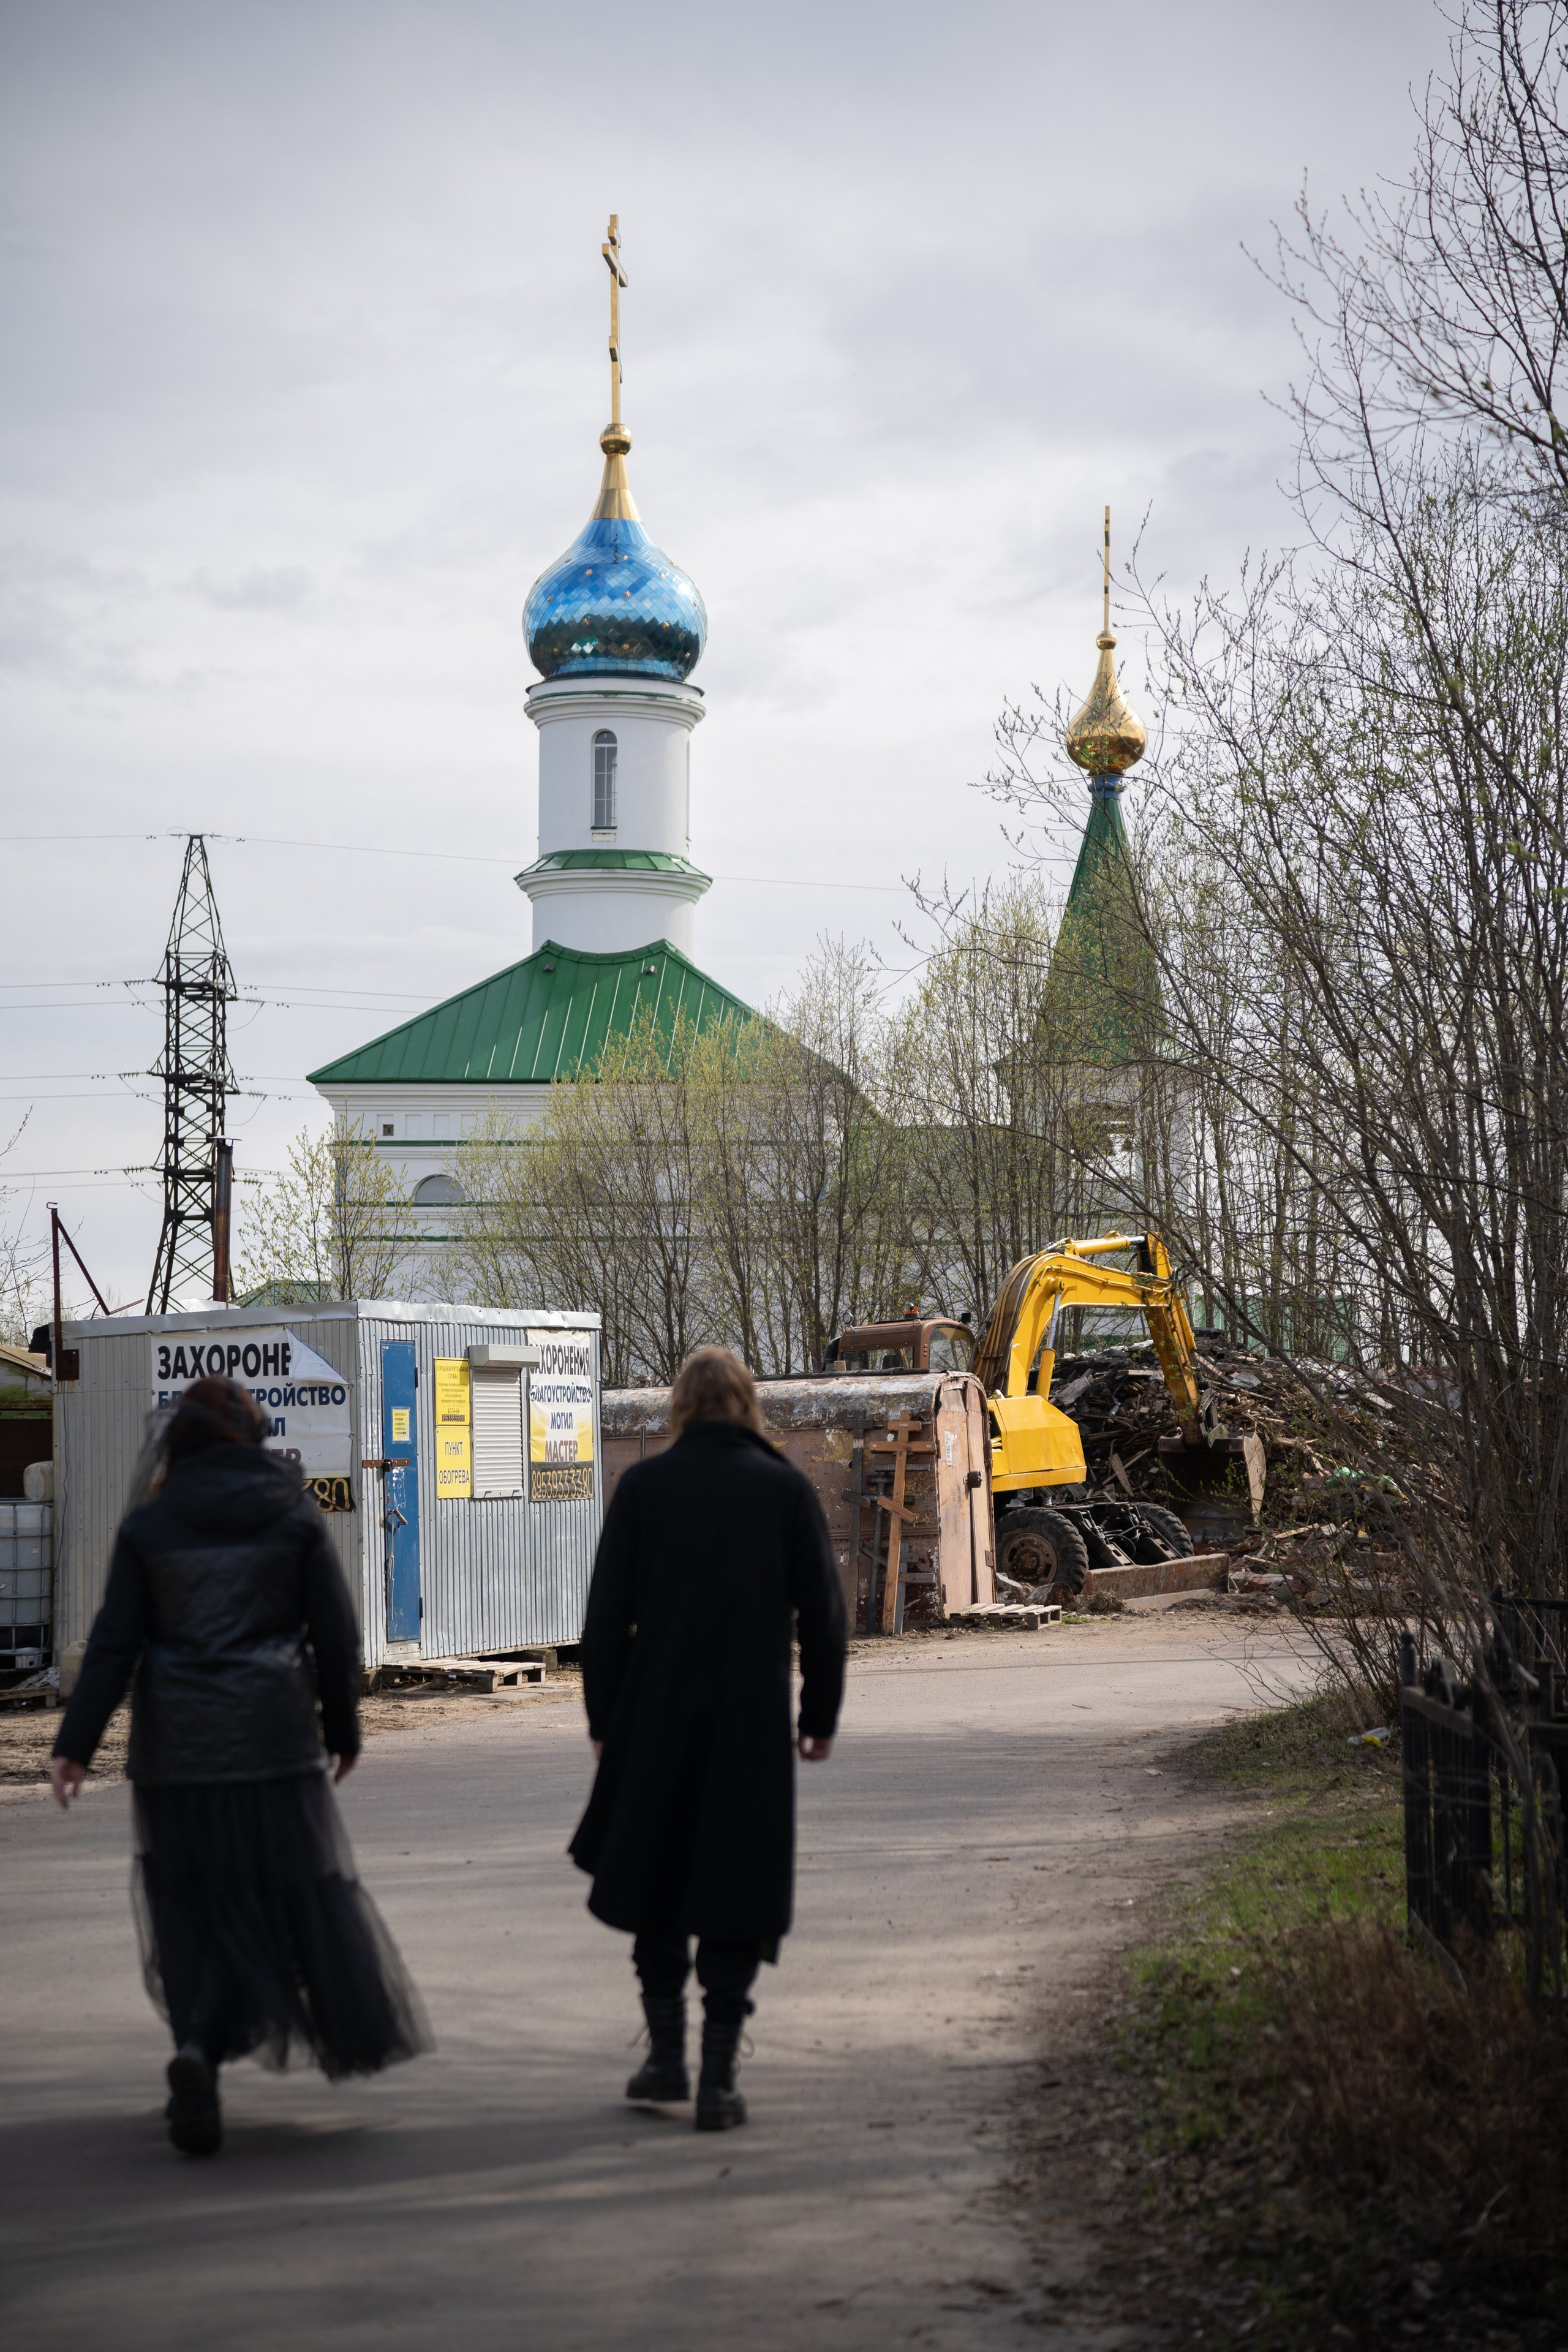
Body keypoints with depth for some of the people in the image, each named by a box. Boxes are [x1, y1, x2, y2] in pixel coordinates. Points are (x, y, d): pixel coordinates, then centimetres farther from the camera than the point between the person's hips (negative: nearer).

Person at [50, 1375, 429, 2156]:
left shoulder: (148, 1526, -1)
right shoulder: (294, 1516, 0)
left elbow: (114, 1643, -5)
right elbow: (336, 1634, 1)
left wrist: (75, 1744, -3)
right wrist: (343, 1729, 12)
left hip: (176, 1744, 0)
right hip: (274, 1737, 0)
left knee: (194, 1899, 9)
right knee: (302, 1880, 11)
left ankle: (201, 2046, 0)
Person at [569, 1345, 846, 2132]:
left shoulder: (643, 1486, -2)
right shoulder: (785, 1489, -1)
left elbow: (608, 1611, -3)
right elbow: (822, 1609, 0)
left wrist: (603, 1716, 5)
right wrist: (821, 1713, 9)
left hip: (655, 1721, 0)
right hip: (751, 1726, 0)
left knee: (652, 1881, 17)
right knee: (735, 1891, 5)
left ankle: (667, 2054, 20)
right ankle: (717, 2078, 1)